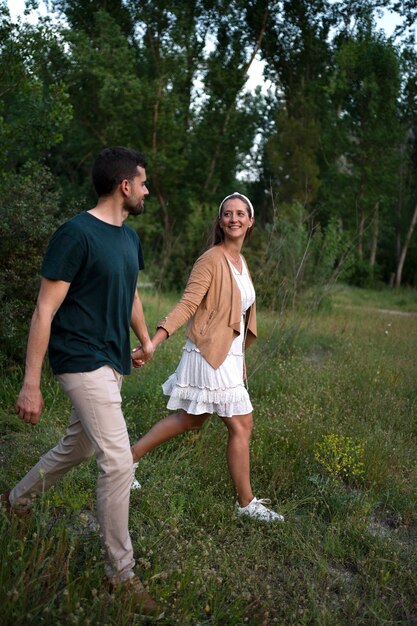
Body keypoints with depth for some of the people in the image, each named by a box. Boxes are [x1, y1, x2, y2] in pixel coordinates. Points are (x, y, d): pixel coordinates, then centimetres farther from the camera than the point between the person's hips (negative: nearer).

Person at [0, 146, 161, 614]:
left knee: (79, 445, 23)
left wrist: (146, 340, 23)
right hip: (83, 361, -9)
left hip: (111, 363, 9)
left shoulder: (129, 238, 9)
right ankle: (121, 573, 9)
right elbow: (44, 311, -17)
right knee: (118, 464, -9)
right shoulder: (77, 233, -16)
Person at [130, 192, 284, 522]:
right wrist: (152, 344, -32)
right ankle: (247, 503, 15)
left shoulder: (241, 261, 13)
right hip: (211, 355, -9)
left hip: (228, 356, 9)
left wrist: (240, 357, 21)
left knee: (190, 419, 17)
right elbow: (187, 305, -22)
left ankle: (131, 456, 28)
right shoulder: (212, 259, -14)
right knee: (242, 425, -1)